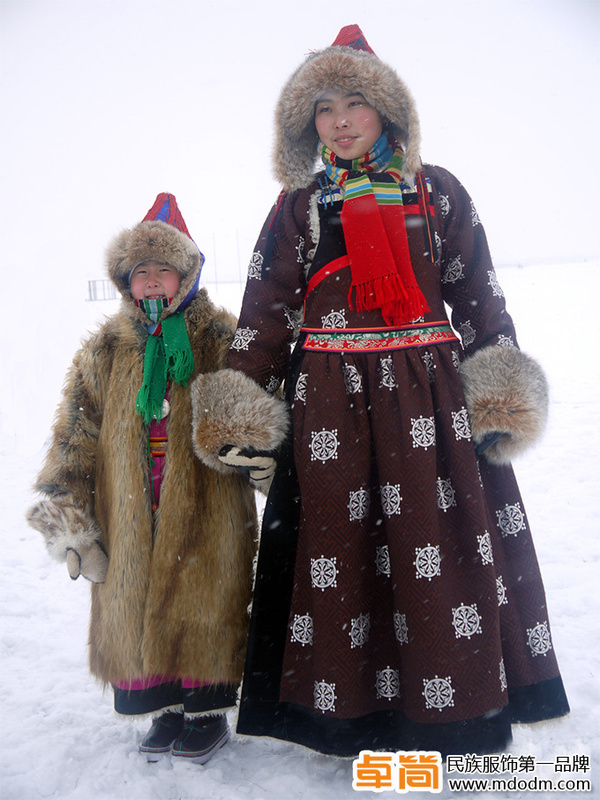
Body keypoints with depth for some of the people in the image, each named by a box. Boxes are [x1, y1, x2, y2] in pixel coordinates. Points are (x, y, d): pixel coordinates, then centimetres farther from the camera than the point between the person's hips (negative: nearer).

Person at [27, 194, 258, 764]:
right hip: (131, 517, 3)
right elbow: (77, 432, 6)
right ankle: (166, 709, 31)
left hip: (207, 512, -3)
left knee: (203, 605, 3)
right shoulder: (107, 350, 8)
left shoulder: (223, 340, 1)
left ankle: (208, 711, 25)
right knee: (138, 607, 11)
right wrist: (63, 504, 0)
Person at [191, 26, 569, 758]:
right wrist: (240, 413, -3)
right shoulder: (299, 207, 10)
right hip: (330, 403, 0)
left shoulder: (436, 192, 11)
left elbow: (479, 294, 9)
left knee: (444, 544, 3)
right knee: (343, 551, 1)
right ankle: (356, 707, 18)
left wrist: (504, 392, 0)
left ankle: (456, 702, 22)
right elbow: (265, 313, 5)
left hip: (431, 396, 1)